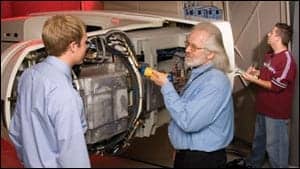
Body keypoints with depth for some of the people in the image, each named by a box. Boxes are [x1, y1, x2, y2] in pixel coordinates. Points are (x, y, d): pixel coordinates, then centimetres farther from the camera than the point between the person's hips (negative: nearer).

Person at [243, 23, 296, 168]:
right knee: (259, 139, 26)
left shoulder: (287, 60, -23)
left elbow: (276, 86, -24)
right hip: (263, 108, 9)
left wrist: (253, 79, -18)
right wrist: (256, 72, 3)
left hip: (276, 112, -9)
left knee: (274, 146, 4)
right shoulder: (269, 56, 5)